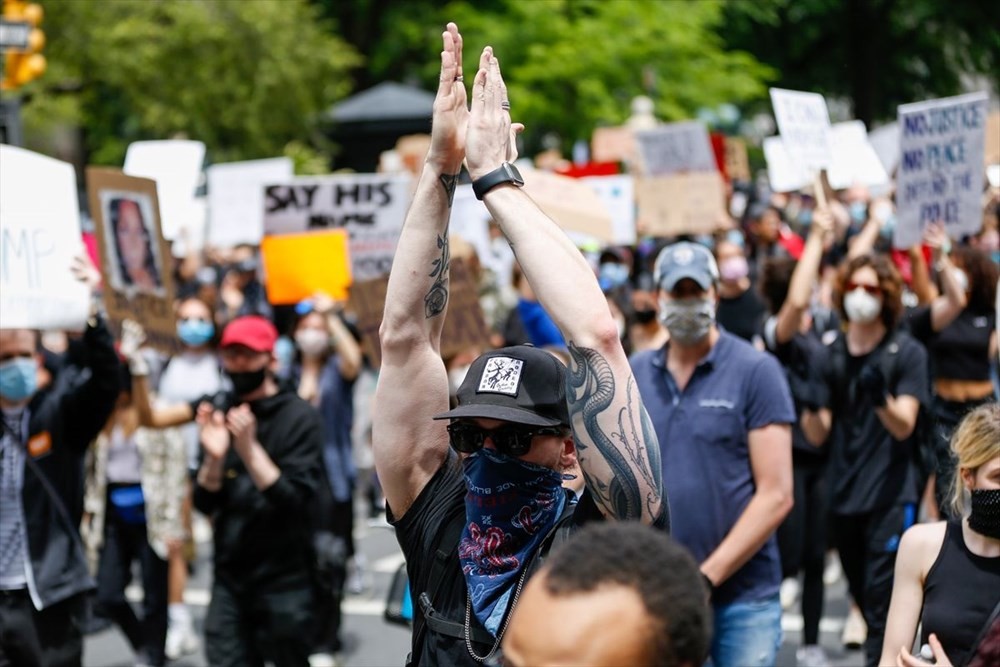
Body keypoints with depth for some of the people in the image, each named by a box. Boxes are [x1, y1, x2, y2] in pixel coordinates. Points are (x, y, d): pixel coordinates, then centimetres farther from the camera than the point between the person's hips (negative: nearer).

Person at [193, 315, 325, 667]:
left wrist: (249, 449, -25)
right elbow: (205, 504, 4)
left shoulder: (299, 416, -7)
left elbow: (295, 500, -15)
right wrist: (214, 457, -14)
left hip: (284, 581, -4)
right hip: (229, 578, 4)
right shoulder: (218, 413, 5)